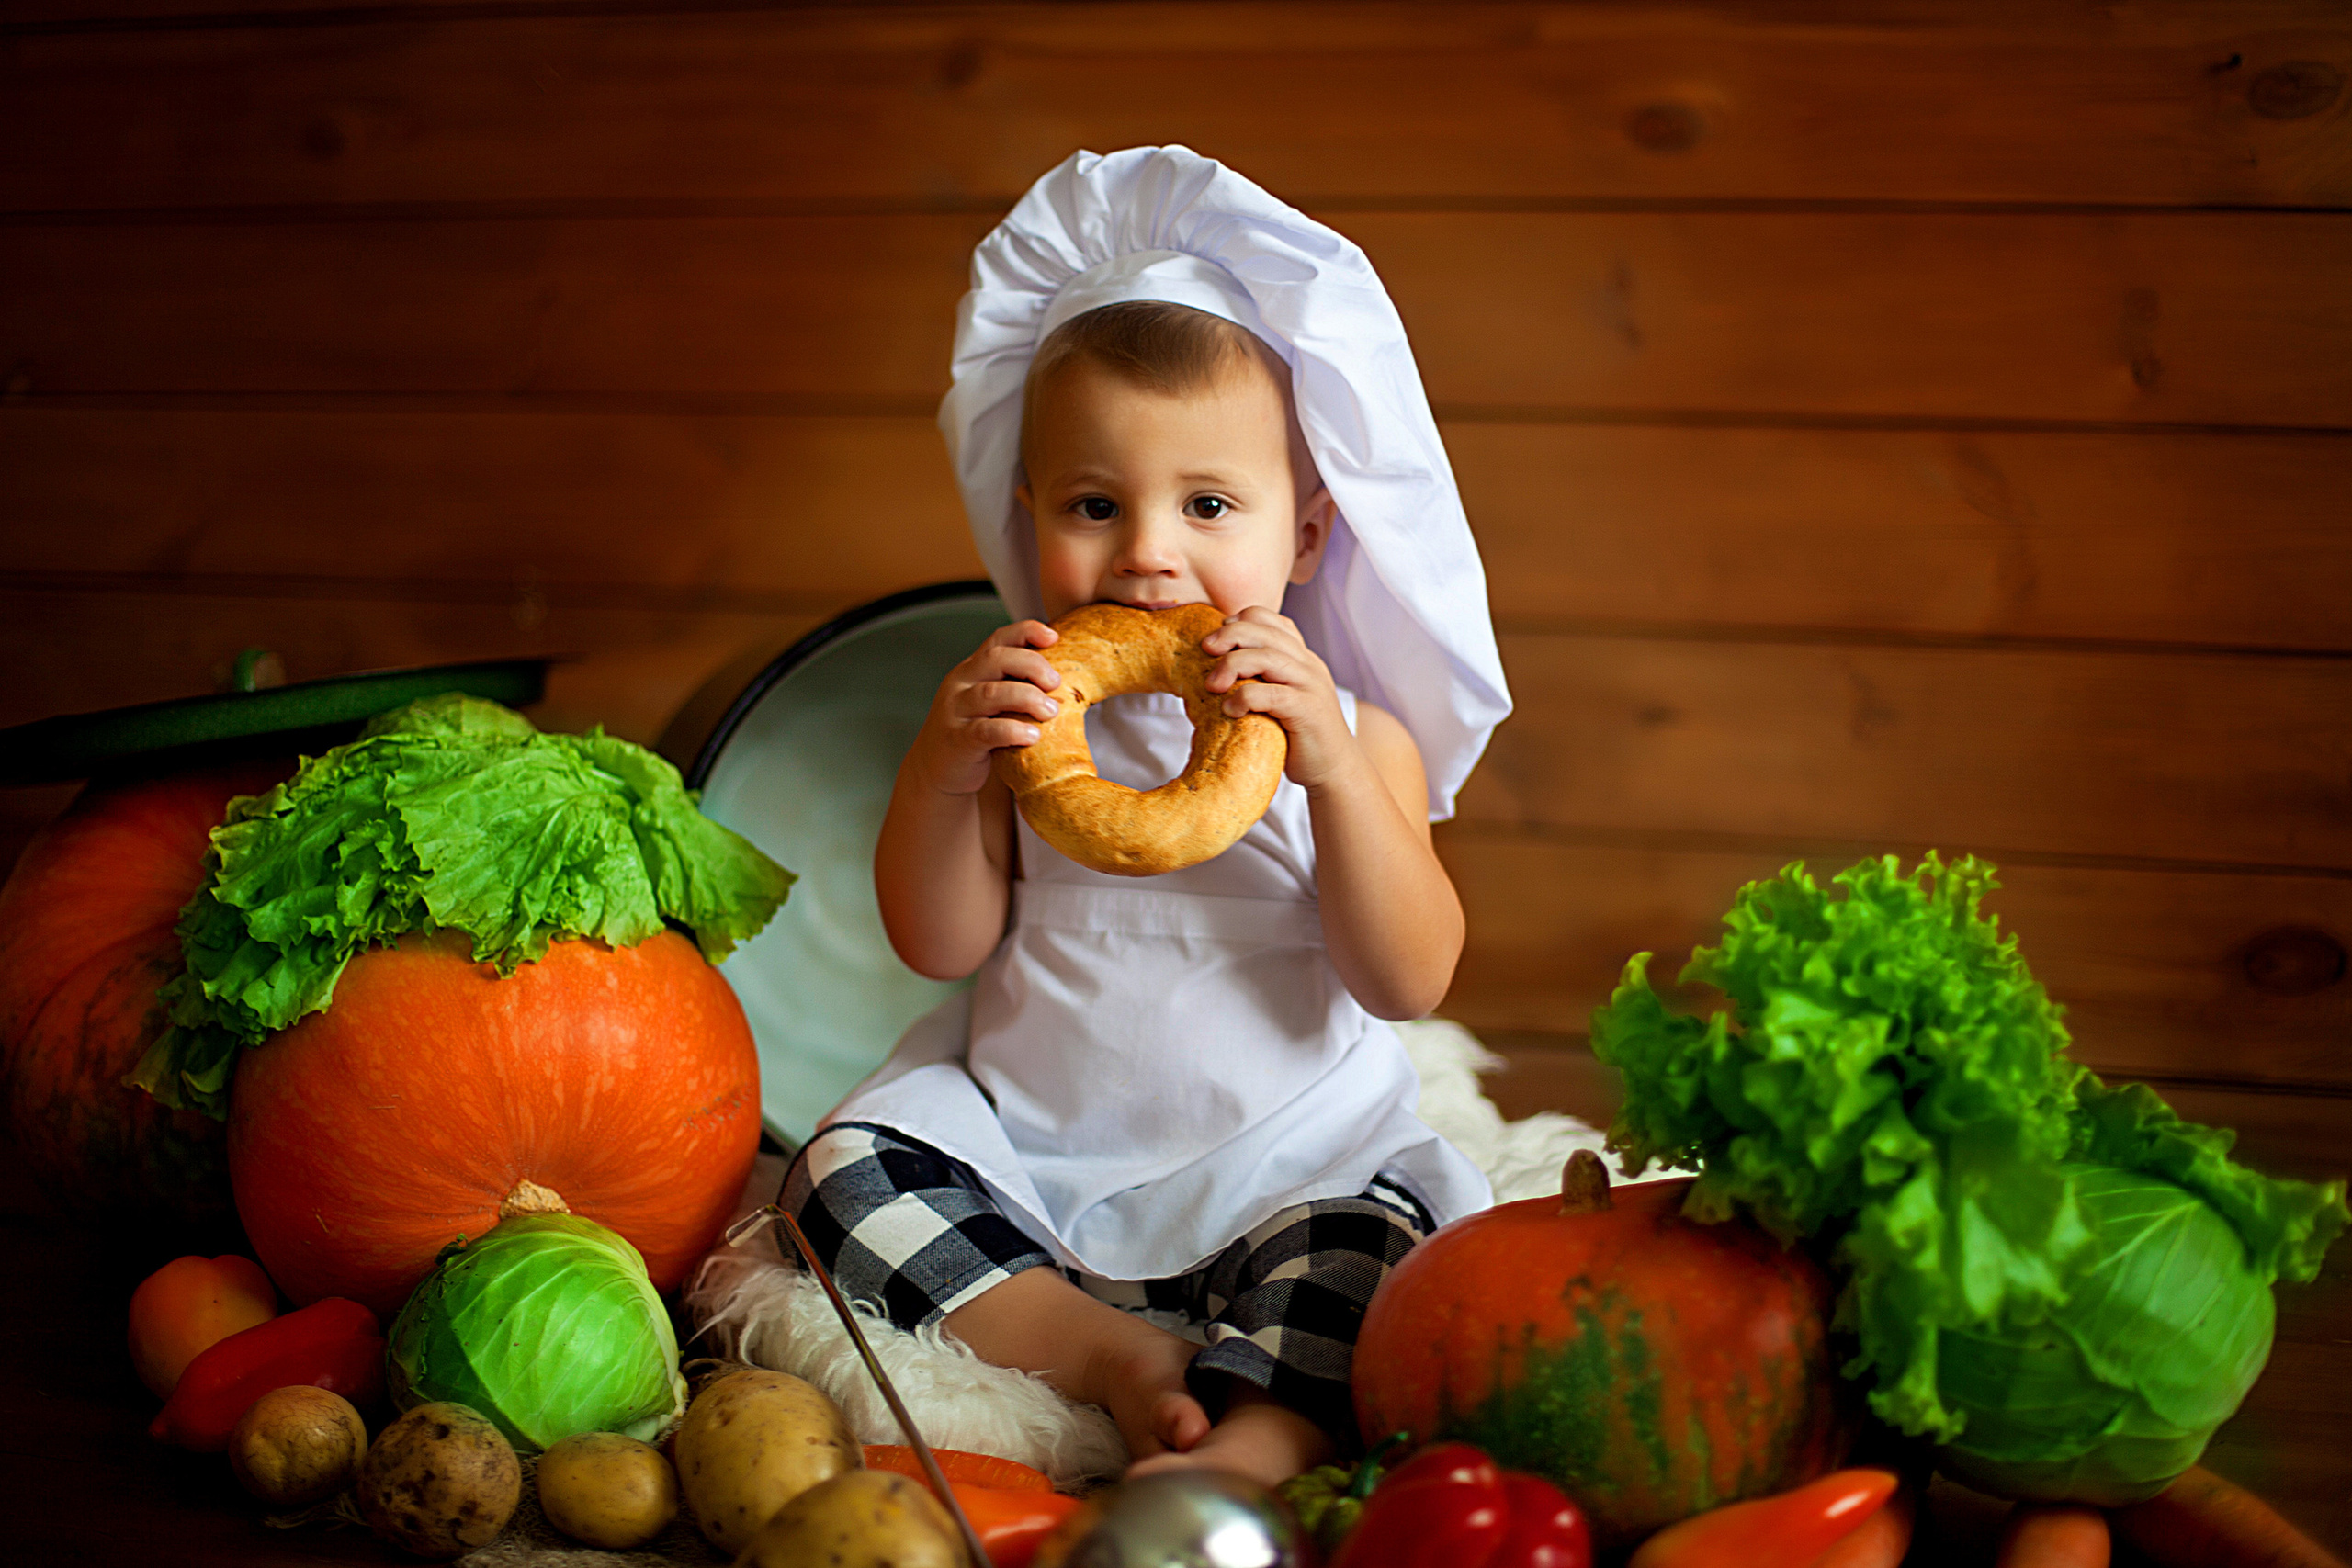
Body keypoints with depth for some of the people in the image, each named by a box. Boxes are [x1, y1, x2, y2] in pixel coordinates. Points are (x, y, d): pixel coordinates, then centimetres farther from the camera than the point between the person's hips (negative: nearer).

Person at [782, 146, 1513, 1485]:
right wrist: (943, 766, -19)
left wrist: (1330, 768, -26)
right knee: (850, 1173, -17)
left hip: (1283, 1167, -2)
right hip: (1027, 1151, 3)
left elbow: (1409, 984, -13)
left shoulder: (1355, 731, -3)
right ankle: (1105, 1350, -19)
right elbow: (940, 944, -1)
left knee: (1377, 1242, -28)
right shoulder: (1027, 710, 2)